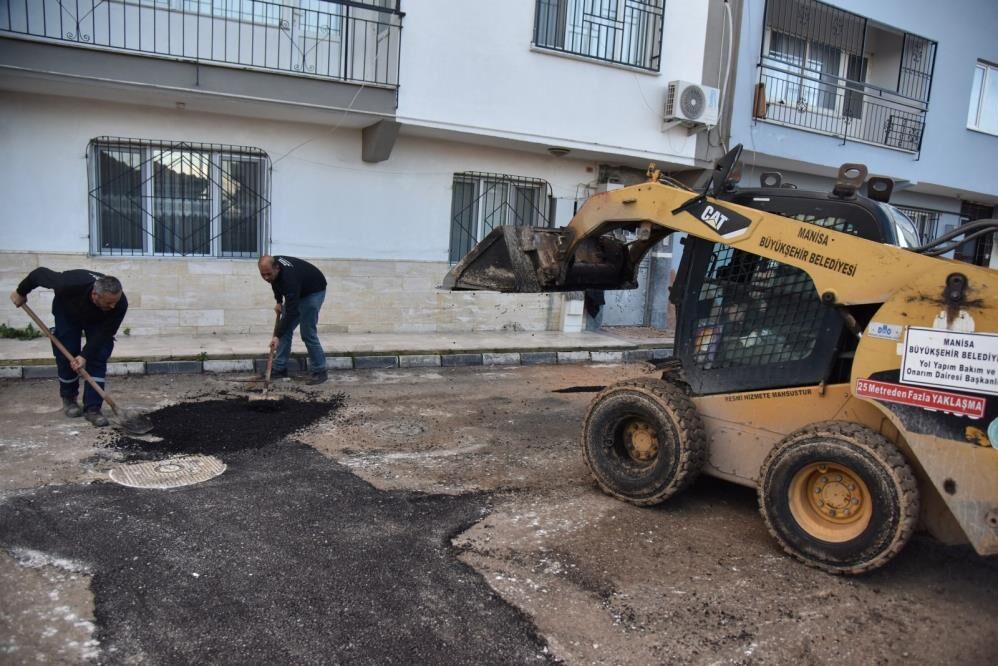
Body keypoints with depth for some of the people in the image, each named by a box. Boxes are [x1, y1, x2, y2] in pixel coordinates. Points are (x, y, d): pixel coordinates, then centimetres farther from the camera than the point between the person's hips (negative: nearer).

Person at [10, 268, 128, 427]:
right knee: (67, 356, -4)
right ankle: (68, 399, 20)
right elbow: (39, 273, -26)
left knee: (98, 357, -13)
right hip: (67, 313, -1)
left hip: (97, 320, 1)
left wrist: (85, 355, -33)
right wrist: (21, 292, -8)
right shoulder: (71, 283, -45)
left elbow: (105, 333, -27)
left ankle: (92, 408, -9)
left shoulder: (120, 303, -39)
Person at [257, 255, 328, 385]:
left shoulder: (289, 277, -41)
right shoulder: (272, 265, -18)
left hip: (313, 291, -8)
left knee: (307, 333, -14)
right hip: (296, 291, 8)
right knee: (285, 329, 2)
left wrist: (277, 336, -41)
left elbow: (291, 311, -40)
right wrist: (279, 302, 4)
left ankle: (320, 371, -4)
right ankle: (280, 368, 9)